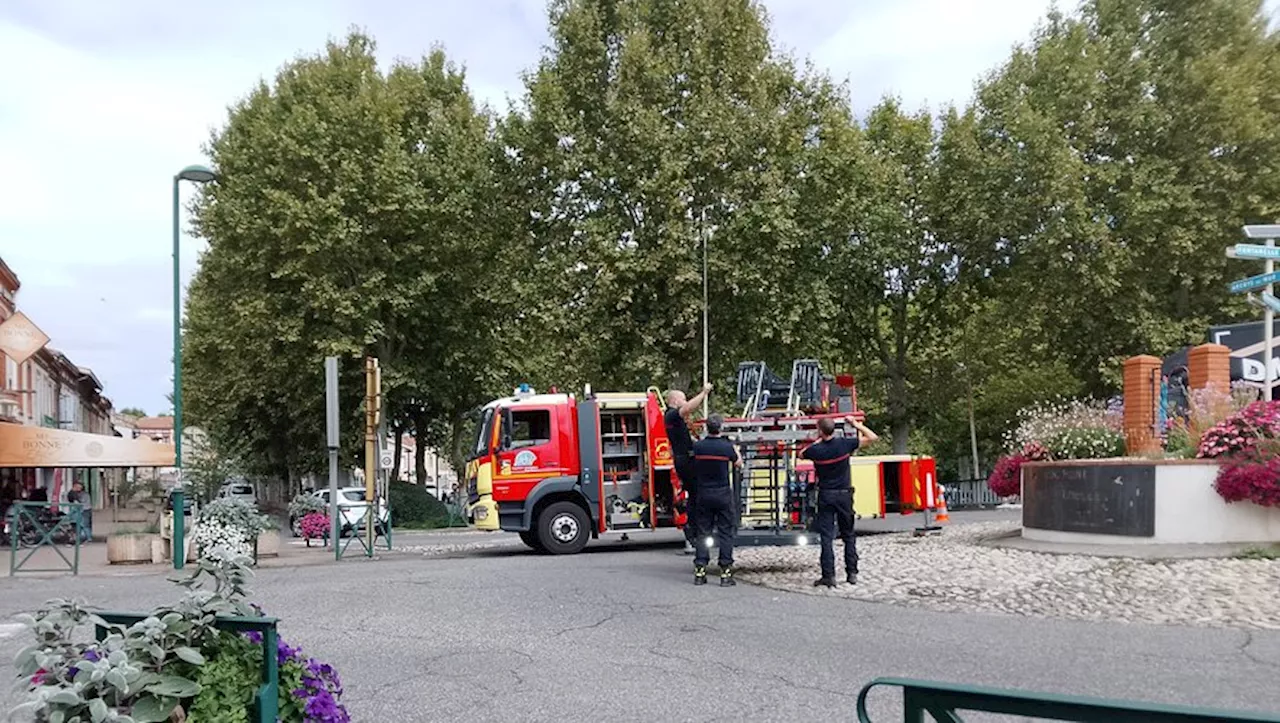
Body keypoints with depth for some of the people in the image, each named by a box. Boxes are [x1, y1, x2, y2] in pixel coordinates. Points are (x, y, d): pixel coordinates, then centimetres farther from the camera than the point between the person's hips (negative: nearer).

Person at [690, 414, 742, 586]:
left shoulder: (697, 446, -5)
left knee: (703, 532, 9)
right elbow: (738, 464, 7)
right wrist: (736, 450, 25)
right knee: (725, 533, 3)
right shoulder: (727, 446, -11)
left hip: (703, 493, 3)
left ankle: (699, 572, 7)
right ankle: (725, 573, 0)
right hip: (723, 494, -2)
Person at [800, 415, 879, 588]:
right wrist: (856, 424, 10)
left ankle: (829, 575, -4)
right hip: (844, 494, 2)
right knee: (848, 536, 12)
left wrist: (818, 441, 13)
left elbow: (801, 454, 13)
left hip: (825, 496, -2)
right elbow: (873, 437, 1)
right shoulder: (844, 444, -9)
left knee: (827, 537, 0)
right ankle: (852, 573, 13)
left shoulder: (815, 450, -12)